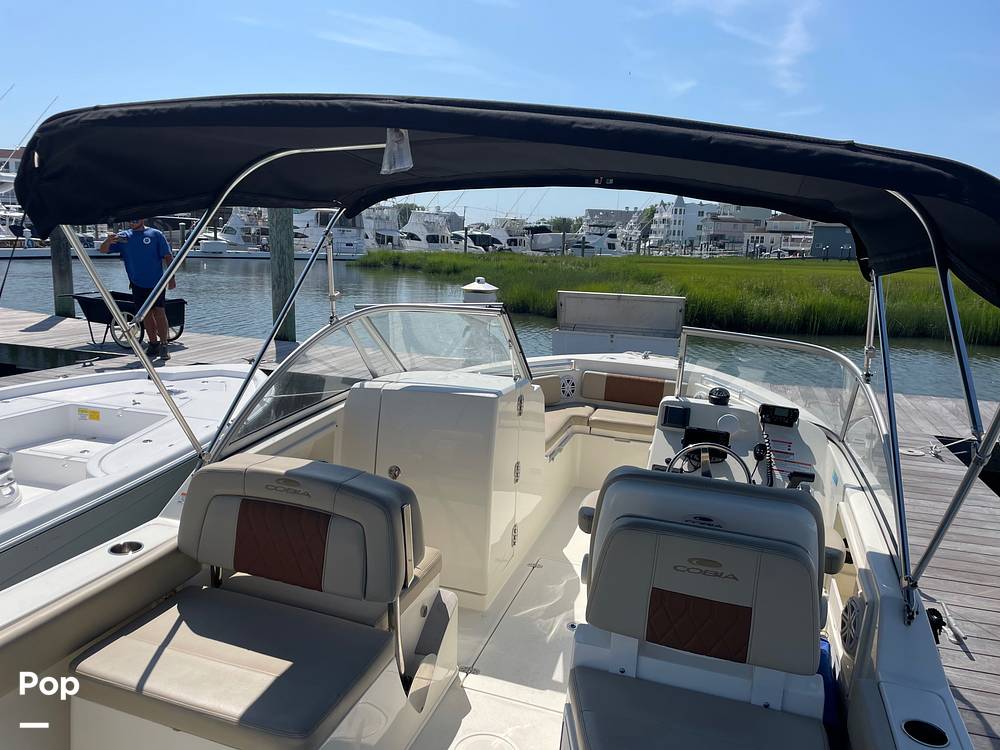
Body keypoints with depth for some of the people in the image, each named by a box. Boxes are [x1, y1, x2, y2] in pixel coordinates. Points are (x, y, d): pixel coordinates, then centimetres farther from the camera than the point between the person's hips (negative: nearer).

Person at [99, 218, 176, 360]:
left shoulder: (155, 234, 0)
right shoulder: (123, 236, 8)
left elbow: (168, 256, 0)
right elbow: (103, 250, 4)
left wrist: (171, 278, -7)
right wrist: (108, 241, -19)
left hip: (156, 282, -3)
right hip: (138, 283, 3)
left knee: (159, 312, -8)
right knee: (146, 315, 8)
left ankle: (163, 345, -3)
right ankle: (153, 345, 17)